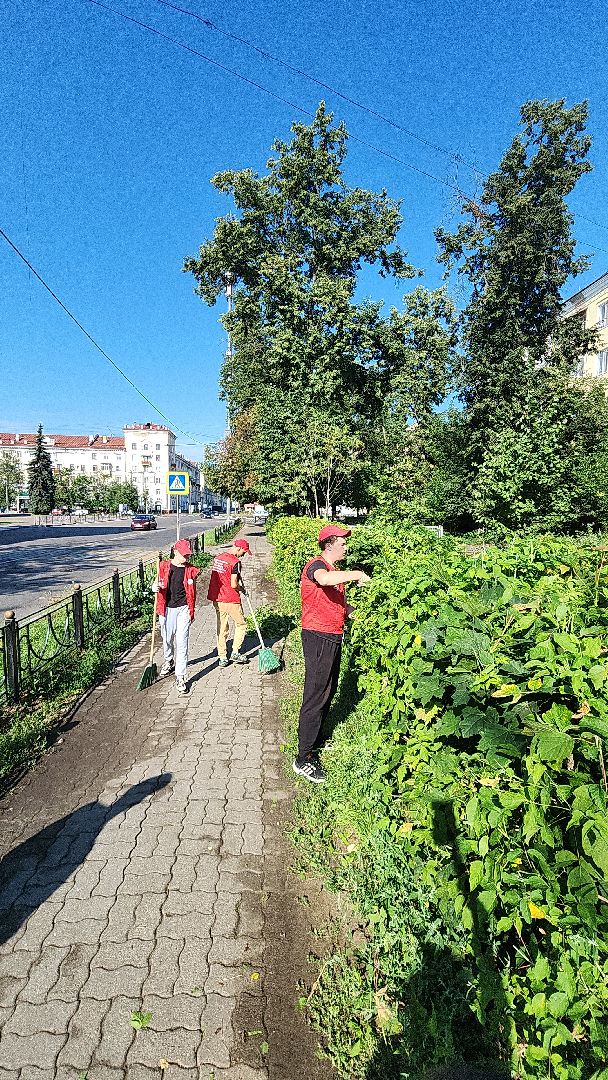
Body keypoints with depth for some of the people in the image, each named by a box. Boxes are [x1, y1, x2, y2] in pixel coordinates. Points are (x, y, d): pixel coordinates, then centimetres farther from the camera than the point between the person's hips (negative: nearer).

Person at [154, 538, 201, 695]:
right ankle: (169, 661, 48)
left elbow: (192, 592, 9)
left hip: (183, 609, -2)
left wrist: (191, 612, 10)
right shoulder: (164, 566, 1)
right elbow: (159, 584, 11)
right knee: (167, 639, 17)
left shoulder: (191, 570, 0)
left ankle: (180, 677, -2)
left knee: (181, 642, -7)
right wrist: (155, 587, -13)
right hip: (166, 608, 2)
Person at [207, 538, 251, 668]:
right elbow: (234, 584, -21)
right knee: (241, 625, 12)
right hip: (231, 600, -7)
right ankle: (235, 652, 10)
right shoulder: (235, 562, -16)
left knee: (222, 628, 14)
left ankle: (222, 658, 17)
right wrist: (241, 588, 0)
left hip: (216, 599, 7)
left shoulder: (218, 557, 9)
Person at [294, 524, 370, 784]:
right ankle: (303, 759, 4)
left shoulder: (334, 570, 16)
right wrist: (356, 574, -29)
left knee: (328, 692, 19)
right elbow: (324, 579, -41)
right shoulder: (316, 565, -15)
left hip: (333, 637, 10)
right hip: (318, 637, -10)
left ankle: (314, 742, 35)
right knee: (316, 696, -5)